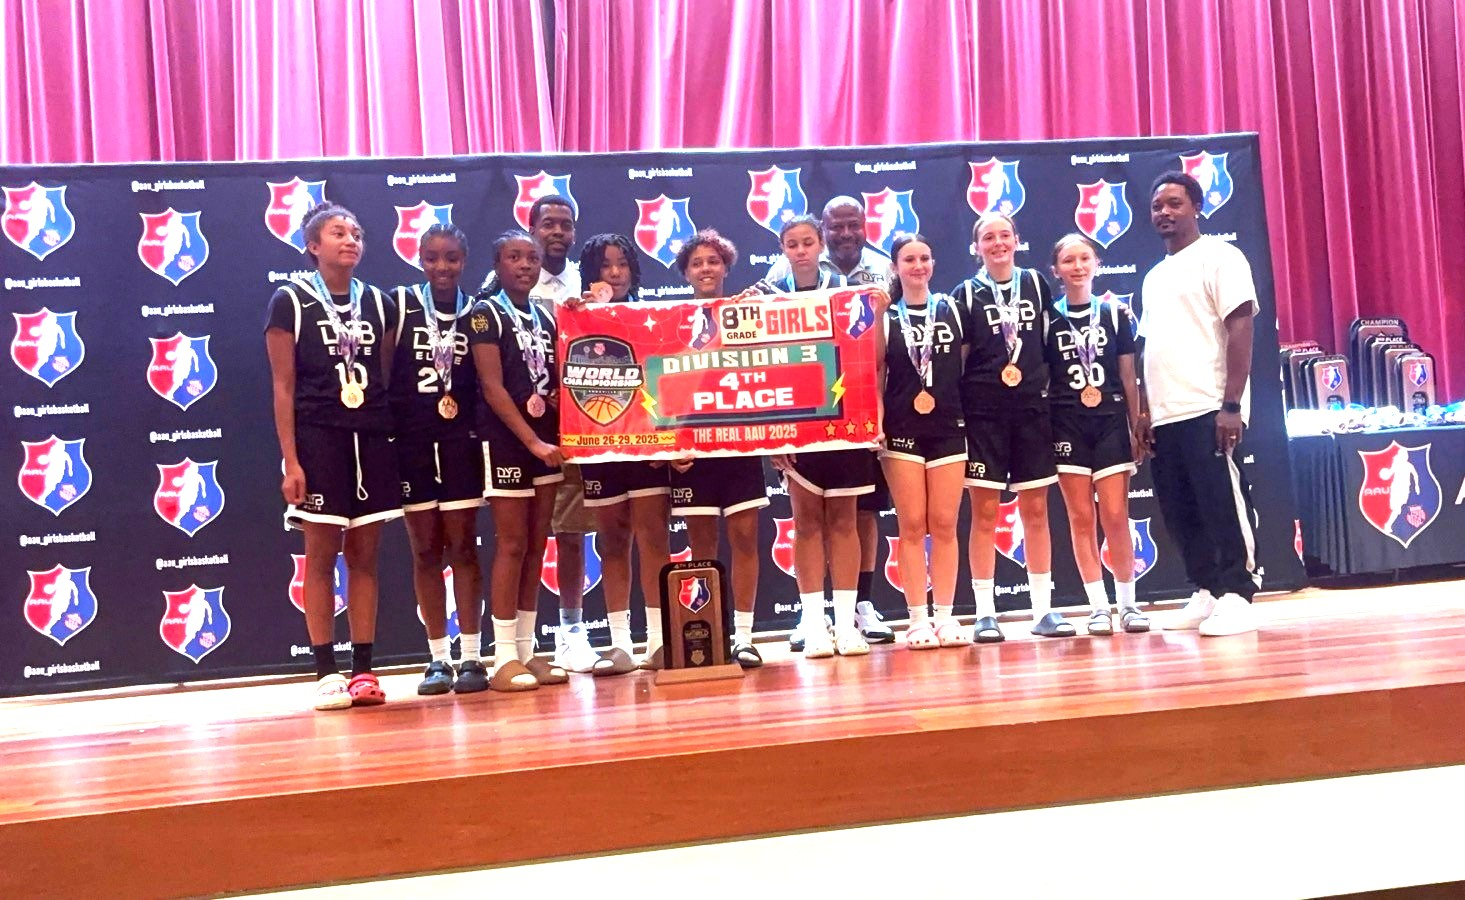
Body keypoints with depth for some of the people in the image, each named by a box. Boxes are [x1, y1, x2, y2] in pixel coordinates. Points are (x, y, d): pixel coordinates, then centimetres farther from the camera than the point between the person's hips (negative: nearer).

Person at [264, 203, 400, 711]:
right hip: (318, 439, -4)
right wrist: (291, 461, -9)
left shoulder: (378, 303, 12)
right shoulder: (290, 302, 0)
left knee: (365, 555, 5)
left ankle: (363, 669, 11)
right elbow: (283, 387, -3)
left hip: (372, 439, 4)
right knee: (322, 555, -1)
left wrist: (394, 437, 6)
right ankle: (326, 673, 7)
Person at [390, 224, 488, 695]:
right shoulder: (400, 304, 2)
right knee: (425, 550, 6)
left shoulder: (475, 313, 4)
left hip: (460, 441, 0)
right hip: (410, 442, 0)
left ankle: (470, 657, 9)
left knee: (462, 546, 2)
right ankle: (438, 659, 14)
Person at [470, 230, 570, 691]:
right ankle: (505, 658, 0)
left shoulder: (546, 318, 15)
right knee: (511, 544, -6)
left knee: (536, 546, 7)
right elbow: (492, 387, -11)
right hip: (505, 441, -6)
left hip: (545, 441, 6)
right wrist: (532, 441, -16)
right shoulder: (485, 313, -3)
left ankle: (527, 651, 13)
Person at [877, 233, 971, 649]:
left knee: (945, 525, 2)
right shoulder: (885, 317, 4)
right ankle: (918, 619, 4)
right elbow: (873, 377, 1)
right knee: (912, 526, -1)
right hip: (902, 432, -2)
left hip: (949, 429, 2)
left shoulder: (954, 310, 9)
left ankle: (946, 616, 10)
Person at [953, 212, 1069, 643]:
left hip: (1031, 408, 3)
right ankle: (985, 613, 5)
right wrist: (956, 409, -5)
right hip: (983, 412, -2)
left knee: (1036, 510, 5)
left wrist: (1045, 381, 7)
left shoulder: (1036, 284, 10)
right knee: (985, 512, -2)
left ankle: (1043, 609, 12)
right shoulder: (965, 294, 3)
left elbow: (1051, 344, 17)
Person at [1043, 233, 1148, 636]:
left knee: (1116, 517, -2)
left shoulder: (1114, 312, 6)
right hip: (1067, 426, 0)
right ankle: (1098, 606, 10)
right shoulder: (1048, 319, 3)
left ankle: (1128, 603, 11)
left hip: (1111, 422, 0)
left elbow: (1128, 377, 7)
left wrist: (1138, 427, 5)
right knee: (1081, 519, 2)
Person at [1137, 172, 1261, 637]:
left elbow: (1240, 329, -10)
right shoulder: (1154, 276, 21)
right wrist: (1145, 411, 12)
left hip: (1208, 410, -8)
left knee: (1224, 506, -6)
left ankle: (1236, 597, 1)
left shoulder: (1218, 257, -1)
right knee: (1181, 513, 10)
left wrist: (1232, 404, -18)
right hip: (1166, 416, 8)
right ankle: (1205, 594, 19)